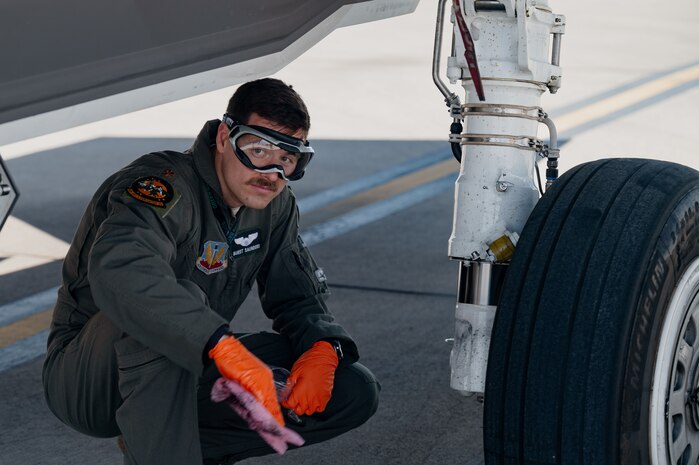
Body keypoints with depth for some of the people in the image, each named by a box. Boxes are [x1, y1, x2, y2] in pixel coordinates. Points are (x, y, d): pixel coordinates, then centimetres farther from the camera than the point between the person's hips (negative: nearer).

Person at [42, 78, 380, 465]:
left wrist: (323, 348, -16)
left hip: (184, 380, 8)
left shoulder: (274, 205, 0)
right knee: (172, 301, -39)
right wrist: (227, 347, -57)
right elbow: (119, 269, -47)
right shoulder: (166, 186, -25)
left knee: (356, 393, -4)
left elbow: (299, 295, 8)